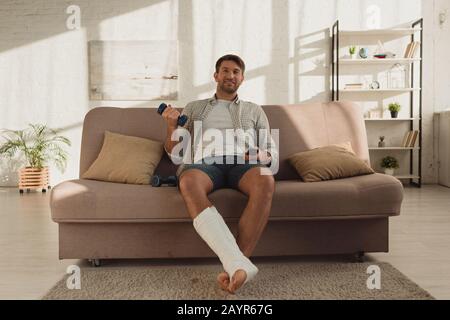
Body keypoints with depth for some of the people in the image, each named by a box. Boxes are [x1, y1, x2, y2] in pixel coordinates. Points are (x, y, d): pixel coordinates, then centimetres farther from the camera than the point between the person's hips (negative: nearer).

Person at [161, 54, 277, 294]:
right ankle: (238, 263, -48)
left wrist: (257, 154, -3)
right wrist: (171, 126, 2)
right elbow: (175, 154, 22)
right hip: (203, 163, 0)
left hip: (241, 164, 1)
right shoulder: (194, 108, 29)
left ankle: (234, 264, -39)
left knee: (265, 180, -38)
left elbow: (271, 152, 22)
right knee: (188, 183, -39)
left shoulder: (254, 110, 30)